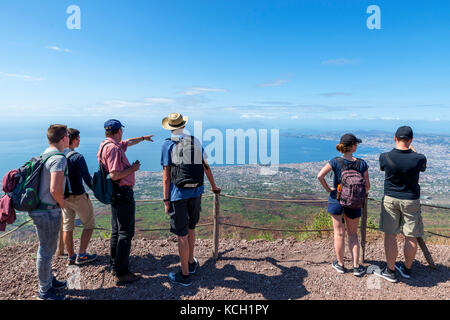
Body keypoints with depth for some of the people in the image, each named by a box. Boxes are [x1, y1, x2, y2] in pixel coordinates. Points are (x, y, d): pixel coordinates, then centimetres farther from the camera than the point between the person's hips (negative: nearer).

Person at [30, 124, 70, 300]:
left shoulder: (44, 155, 8)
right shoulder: (58, 158, -22)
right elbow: (55, 189, -30)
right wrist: (62, 203, -10)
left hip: (39, 208, 10)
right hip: (48, 212, -10)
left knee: (47, 248, 22)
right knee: (46, 251, 6)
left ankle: (49, 280, 40)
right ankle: (45, 290, 23)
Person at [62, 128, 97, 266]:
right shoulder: (77, 157, -20)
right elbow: (87, 178, -18)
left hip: (63, 196, 7)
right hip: (78, 196, -7)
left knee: (67, 226, 14)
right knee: (89, 224, 9)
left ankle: (71, 257, 26)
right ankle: (81, 255, 13)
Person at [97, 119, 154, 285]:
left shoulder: (107, 145, 12)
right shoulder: (113, 148, -19)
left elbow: (128, 142, 30)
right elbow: (115, 175, -26)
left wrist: (143, 138, 42)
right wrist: (133, 168, -12)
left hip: (115, 194, 11)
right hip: (122, 193, -11)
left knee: (117, 231, 19)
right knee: (126, 233, -4)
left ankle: (115, 266, 32)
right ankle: (121, 273, 3)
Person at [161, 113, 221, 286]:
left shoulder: (168, 144, -5)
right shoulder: (196, 142, 8)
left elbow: (166, 175, -10)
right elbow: (206, 167, 16)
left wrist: (166, 200, -7)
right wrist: (213, 186, 29)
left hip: (178, 194, -4)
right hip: (195, 192, 5)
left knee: (182, 235, 5)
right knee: (190, 229, 22)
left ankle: (185, 275, 17)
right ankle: (191, 263, 38)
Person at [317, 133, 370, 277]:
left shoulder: (336, 161, -13)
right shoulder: (361, 163, -8)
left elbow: (320, 175, -23)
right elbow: (367, 185, -5)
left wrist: (328, 189, -7)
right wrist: (363, 194, 16)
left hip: (336, 199, -1)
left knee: (339, 233, 12)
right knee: (353, 233, 17)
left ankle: (340, 264, 25)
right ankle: (356, 266, 20)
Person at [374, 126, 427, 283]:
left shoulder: (385, 157, -14)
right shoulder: (418, 158, -13)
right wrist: (413, 151, 26)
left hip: (390, 199, -1)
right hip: (411, 201, 1)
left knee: (390, 235, 7)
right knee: (411, 237, 14)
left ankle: (390, 271, 15)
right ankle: (407, 268, 30)